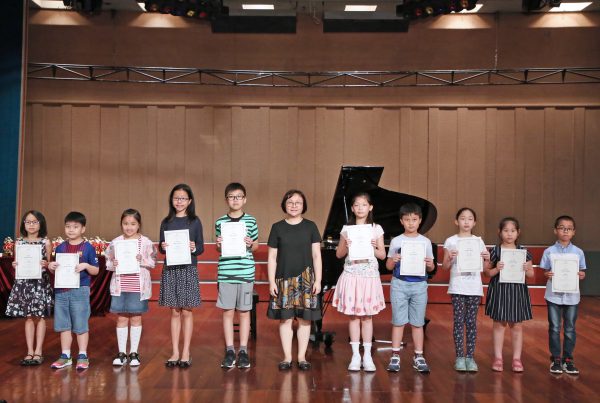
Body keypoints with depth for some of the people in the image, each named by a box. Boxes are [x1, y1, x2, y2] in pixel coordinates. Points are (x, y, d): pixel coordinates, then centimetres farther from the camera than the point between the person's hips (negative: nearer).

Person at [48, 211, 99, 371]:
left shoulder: (88, 247, -3)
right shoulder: (60, 248, 8)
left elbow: (95, 271, -2)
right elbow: (56, 268, 15)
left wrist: (86, 265, -21)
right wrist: (51, 266, -6)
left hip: (80, 290, -4)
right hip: (61, 291, 4)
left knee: (81, 325, 3)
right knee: (63, 325, 10)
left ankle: (82, 356, 12)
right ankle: (65, 356, 20)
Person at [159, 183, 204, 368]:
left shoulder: (194, 221, 2)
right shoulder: (166, 222, 7)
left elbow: (201, 248, 2)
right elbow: (161, 246, 10)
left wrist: (194, 248, -19)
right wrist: (162, 247, -12)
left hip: (188, 270, -2)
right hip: (170, 270, 2)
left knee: (186, 311, 3)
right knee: (175, 311, 7)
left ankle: (186, 353, 11)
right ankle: (175, 352, 13)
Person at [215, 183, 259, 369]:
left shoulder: (251, 221, 3)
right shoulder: (220, 222, 6)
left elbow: (256, 246, 11)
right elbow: (219, 248, 15)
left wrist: (251, 244, -10)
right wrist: (218, 245, -7)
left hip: (245, 272, -1)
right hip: (226, 272, 1)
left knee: (244, 311, 6)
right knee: (228, 311, 5)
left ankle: (243, 351, 14)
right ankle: (229, 351, 14)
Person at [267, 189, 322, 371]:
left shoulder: (310, 227, 4)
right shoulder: (277, 228, 4)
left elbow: (316, 256, 3)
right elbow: (272, 258, 3)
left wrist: (318, 280, -3)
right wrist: (271, 282, -3)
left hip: (306, 279, 0)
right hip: (284, 280, 0)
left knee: (304, 319, 3)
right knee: (285, 319, 3)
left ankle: (302, 357, 13)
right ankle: (287, 357, 12)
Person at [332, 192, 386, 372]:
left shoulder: (376, 229, 4)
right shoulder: (347, 229, 5)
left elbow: (382, 255, 5)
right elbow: (339, 254, 6)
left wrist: (373, 248, -14)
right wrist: (346, 246, -13)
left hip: (369, 276, 0)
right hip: (351, 275, 1)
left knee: (367, 316, 2)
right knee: (353, 316, 3)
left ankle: (367, 356, 9)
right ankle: (356, 355, 9)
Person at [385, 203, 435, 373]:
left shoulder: (425, 242, 5)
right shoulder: (396, 241, 3)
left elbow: (430, 267, 7)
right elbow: (388, 266, 5)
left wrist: (430, 265, -16)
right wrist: (393, 260, -17)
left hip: (419, 285, 1)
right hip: (399, 284, -1)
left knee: (418, 322, 6)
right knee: (398, 321, 1)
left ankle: (418, 357, 14)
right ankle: (395, 356, 7)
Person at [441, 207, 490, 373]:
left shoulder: (479, 241, 8)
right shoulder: (451, 241, 2)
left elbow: (483, 268, 10)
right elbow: (445, 267, 2)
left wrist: (487, 259, -9)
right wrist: (450, 258, -17)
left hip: (474, 287, 2)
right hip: (457, 287, -2)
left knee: (471, 322, 4)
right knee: (459, 322, -1)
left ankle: (470, 357, 10)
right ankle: (459, 357, 5)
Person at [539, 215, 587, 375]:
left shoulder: (578, 252, 1)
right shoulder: (549, 252, -3)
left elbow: (581, 271, 7)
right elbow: (545, 271, 2)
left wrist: (581, 275, -15)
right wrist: (547, 274, -20)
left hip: (572, 295, 1)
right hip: (554, 295, -1)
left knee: (570, 329, 8)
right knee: (554, 328, 6)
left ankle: (568, 359, 19)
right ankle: (556, 359, 16)